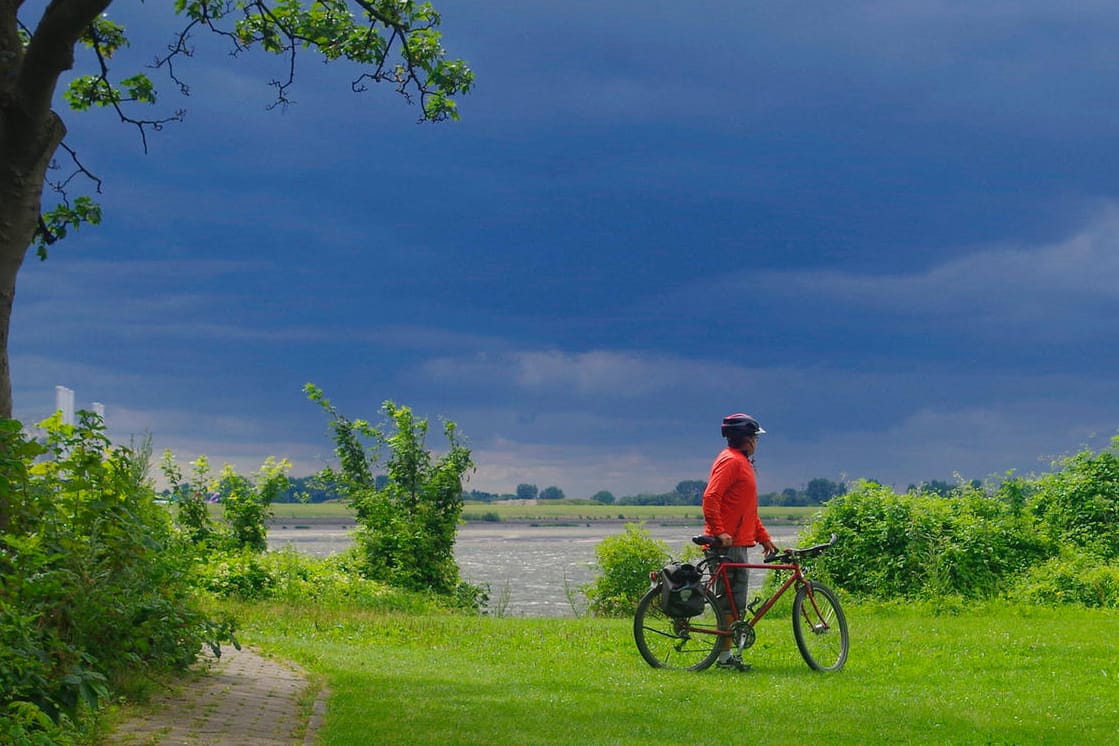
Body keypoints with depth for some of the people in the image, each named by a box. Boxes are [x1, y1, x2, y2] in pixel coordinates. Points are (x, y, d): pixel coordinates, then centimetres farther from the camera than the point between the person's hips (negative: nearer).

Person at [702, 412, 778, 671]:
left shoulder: (742, 462, 21)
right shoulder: (730, 461, -11)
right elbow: (710, 498, -21)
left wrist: (764, 538, 24)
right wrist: (719, 532, -26)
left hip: (738, 543, 10)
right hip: (728, 543, -10)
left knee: (734, 601, 10)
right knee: (729, 601, -8)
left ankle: (727, 654, 13)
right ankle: (725, 655, -6)